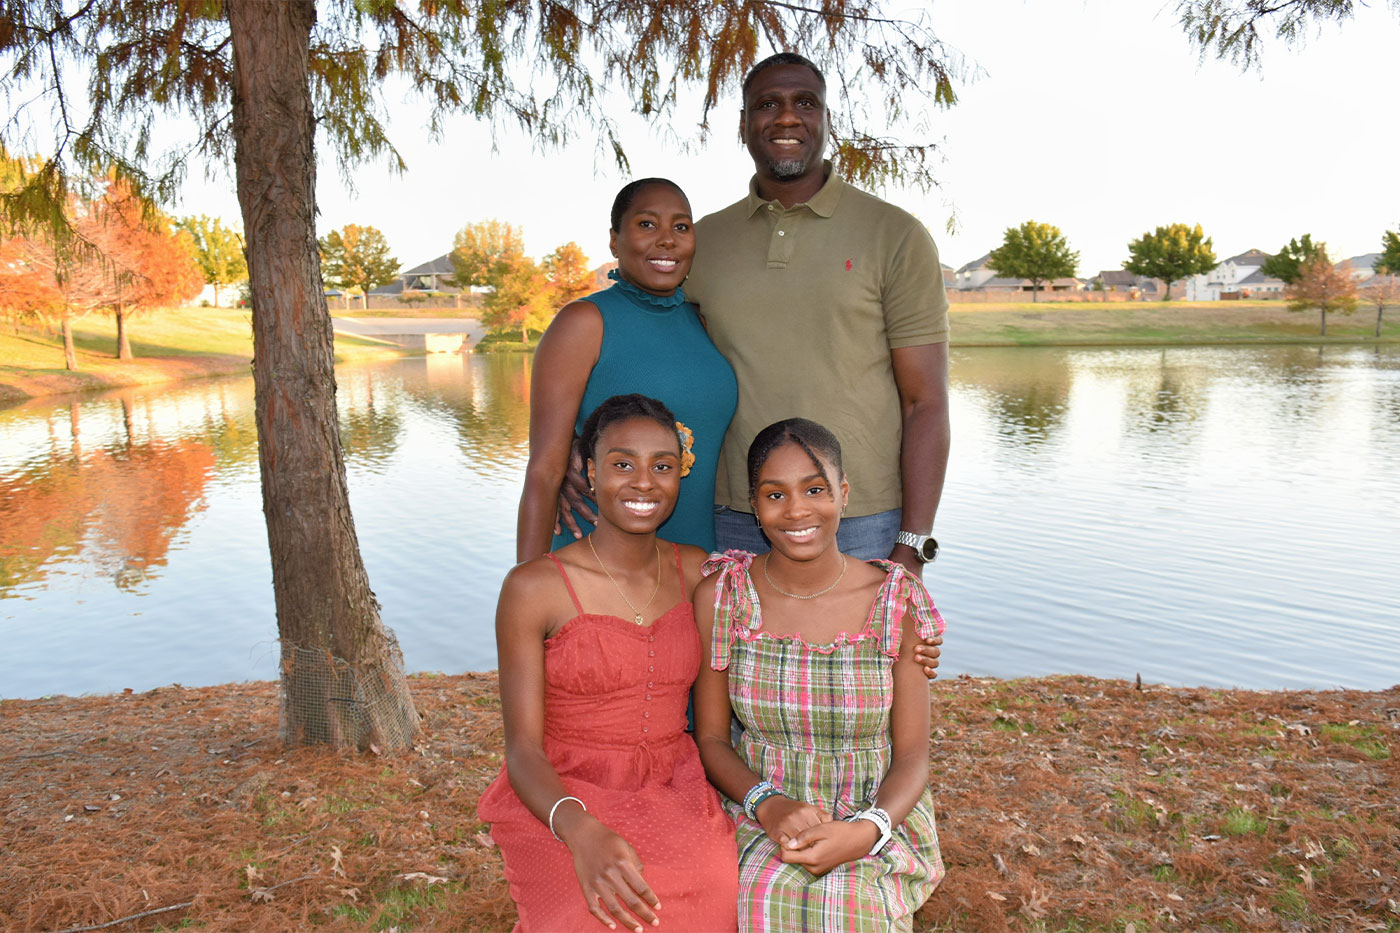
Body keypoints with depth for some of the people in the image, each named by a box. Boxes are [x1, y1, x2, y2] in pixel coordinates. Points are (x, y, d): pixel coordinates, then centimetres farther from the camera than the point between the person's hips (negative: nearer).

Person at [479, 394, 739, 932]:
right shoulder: (534, 588, -7)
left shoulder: (698, 574, 5)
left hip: (674, 796, 3)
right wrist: (582, 831, -27)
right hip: (559, 805, -3)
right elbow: (522, 748, -9)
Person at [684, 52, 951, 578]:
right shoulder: (700, 243, 9)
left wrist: (911, 547, -9)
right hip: (732, 526, 3)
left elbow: (924, 403, -3)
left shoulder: (895, 237, 0)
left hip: (860, 531, -2)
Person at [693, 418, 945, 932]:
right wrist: (769, 806, -18)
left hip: (877, 818, 0)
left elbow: (912, 756, -3)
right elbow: (710, 738, 0)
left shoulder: (897, 601, -7)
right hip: (754, 817, 1)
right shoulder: (720, 596, -6)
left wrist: (866, 831, -21)